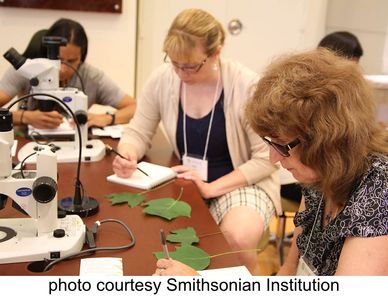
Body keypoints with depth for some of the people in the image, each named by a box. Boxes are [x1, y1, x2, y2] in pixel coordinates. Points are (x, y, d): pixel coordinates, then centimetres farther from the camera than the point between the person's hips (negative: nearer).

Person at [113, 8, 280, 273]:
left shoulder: (246, 86, -20)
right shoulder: (162, 79, -9)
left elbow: (266, 159, -15)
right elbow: (138, 133, 3)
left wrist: (211, 188, -24)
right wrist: (127, 155, -22)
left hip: (243, 183, -3)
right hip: (185, 182, 4)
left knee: (238, 238, -33)